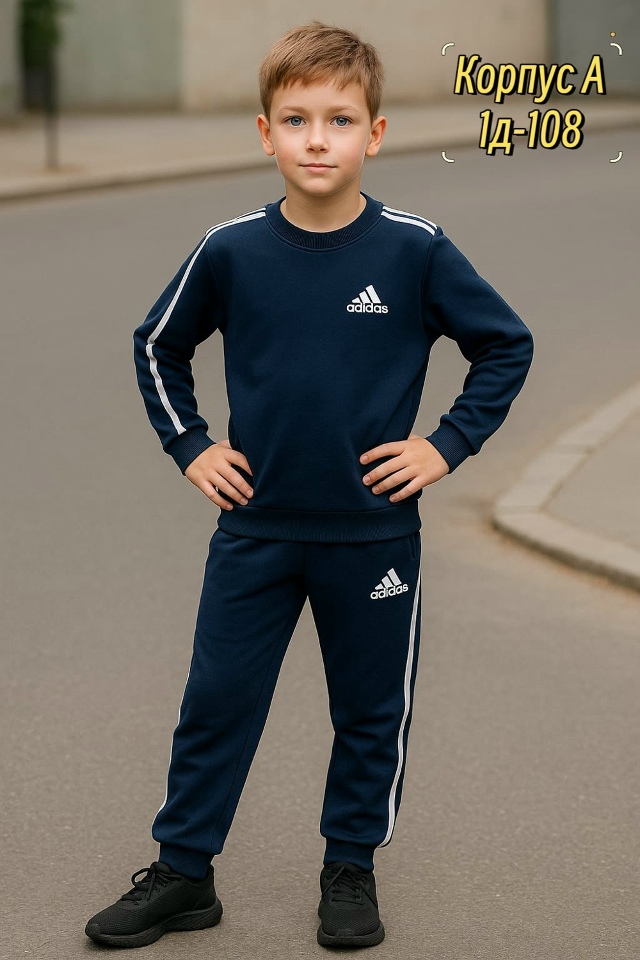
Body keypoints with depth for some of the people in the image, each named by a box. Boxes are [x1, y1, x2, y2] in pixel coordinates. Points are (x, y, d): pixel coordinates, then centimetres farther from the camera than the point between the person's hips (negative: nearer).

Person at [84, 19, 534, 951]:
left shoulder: (415, 251, -10)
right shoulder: (230, 252, -6)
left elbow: (507, 347, 2)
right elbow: (158, 346, 11)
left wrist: (448, 443, -4)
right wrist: (189, 445, 4)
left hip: (374, 534, -1)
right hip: (253, 532, 1)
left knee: (373, 710, 11)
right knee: (215, 704, 7)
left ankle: (351, 870, 29)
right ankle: (182, 873, 21)